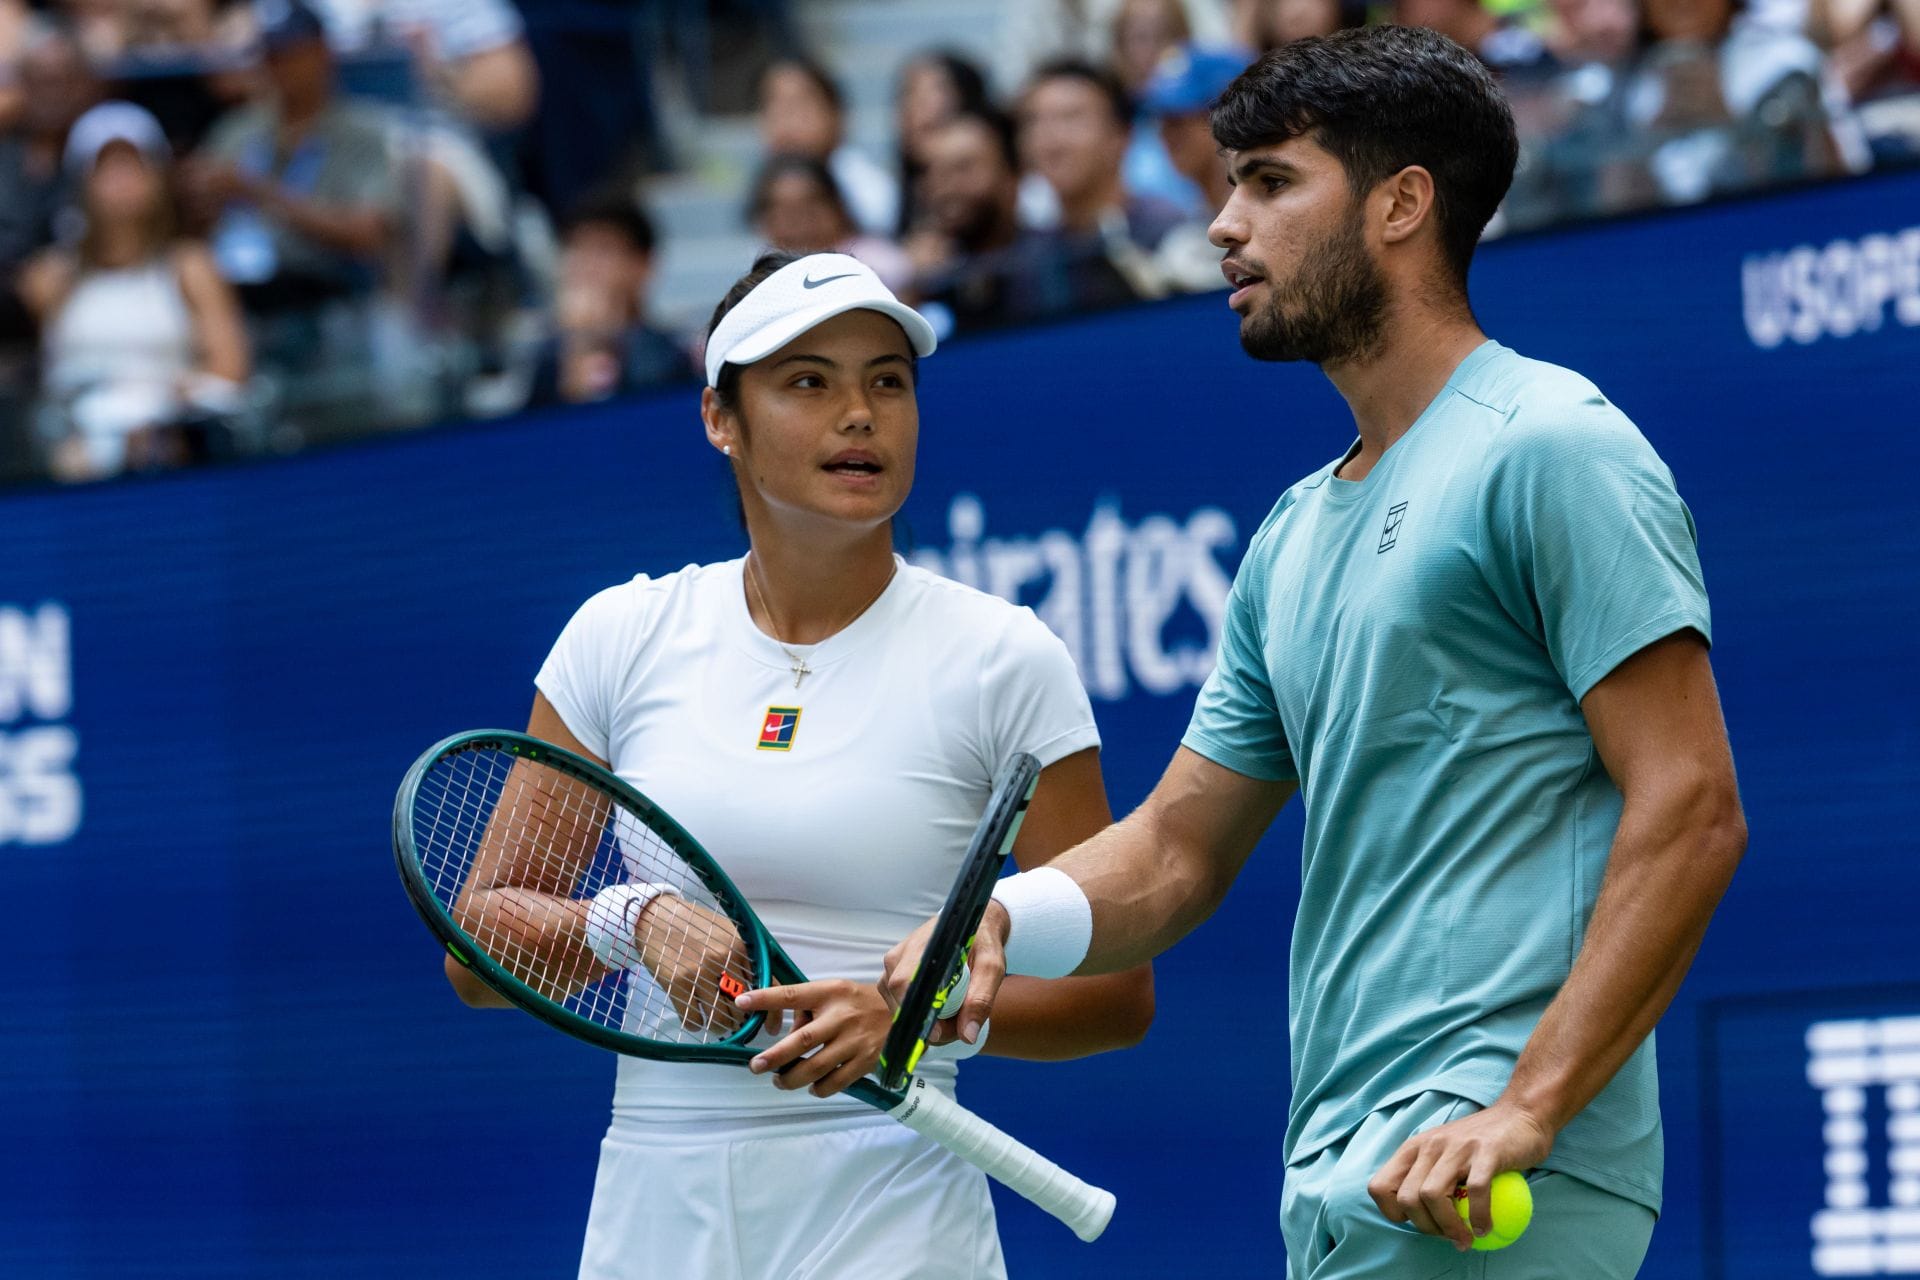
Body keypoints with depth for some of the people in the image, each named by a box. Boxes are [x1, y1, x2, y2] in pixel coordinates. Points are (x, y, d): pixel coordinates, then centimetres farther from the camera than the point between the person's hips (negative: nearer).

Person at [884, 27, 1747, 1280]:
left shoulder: (1550, 449, -6)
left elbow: (1689, 811, -13)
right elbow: (1176, 850, 22)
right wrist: (1000, 917, 0)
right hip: (1337, 1178, 8)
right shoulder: (1297, 535, 21)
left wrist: (1527, 1109, -20)